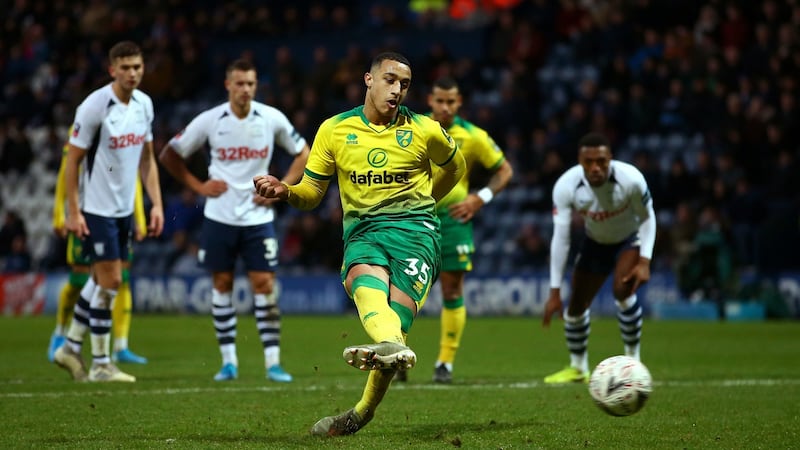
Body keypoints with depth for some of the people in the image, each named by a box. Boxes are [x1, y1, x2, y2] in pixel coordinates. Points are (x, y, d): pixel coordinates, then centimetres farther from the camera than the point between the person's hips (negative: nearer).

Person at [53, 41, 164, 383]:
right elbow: (72, 161, -12)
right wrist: (73, 212, -14)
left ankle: (71, 348, 27)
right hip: (96, 209, -7)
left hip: (124, 208, 7)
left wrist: (156, 204, 7)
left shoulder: (144, 104, 5)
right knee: (110, 281, -7)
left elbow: (146, 159, 14)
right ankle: (100, 364, 3)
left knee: (102, 281, 13)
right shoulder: (94, 107, -16)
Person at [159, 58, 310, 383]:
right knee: (222, 283, 4)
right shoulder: (209, 121, -5)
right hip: (219, 217, 0)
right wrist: (198, 186, -2)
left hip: (258, 218, 0)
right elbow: (169, 155, 6)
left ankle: (273, 362, -2)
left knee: (264, 284, -5)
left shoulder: (272, 119, -3)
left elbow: (303, 153, 10)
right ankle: (229, 361, 13)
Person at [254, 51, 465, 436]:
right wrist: (286, 191, -8)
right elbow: (312, 193, 13)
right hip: (362, 229, 1)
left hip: (414, 229, -1)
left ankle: (363, 412, -29)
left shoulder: (424, 131, 8)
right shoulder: (334, 130, 9)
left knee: (398, 310, -23)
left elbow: (455, 166, 28)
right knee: (365, 282, -34)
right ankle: (392, 346, -60)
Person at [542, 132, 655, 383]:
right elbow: (560, 238, -25)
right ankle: (578, 368, 27)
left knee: (623, 290, -27)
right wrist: (555, 292, -24)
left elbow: (647, 217, -15)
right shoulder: (565, 186, -30)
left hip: (630, 240, -3)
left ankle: (633, 361, -11)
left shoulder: (631, 179, -34)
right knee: (577, 305, 4)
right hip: (595, 243, 3)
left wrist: (645, 261, -24)